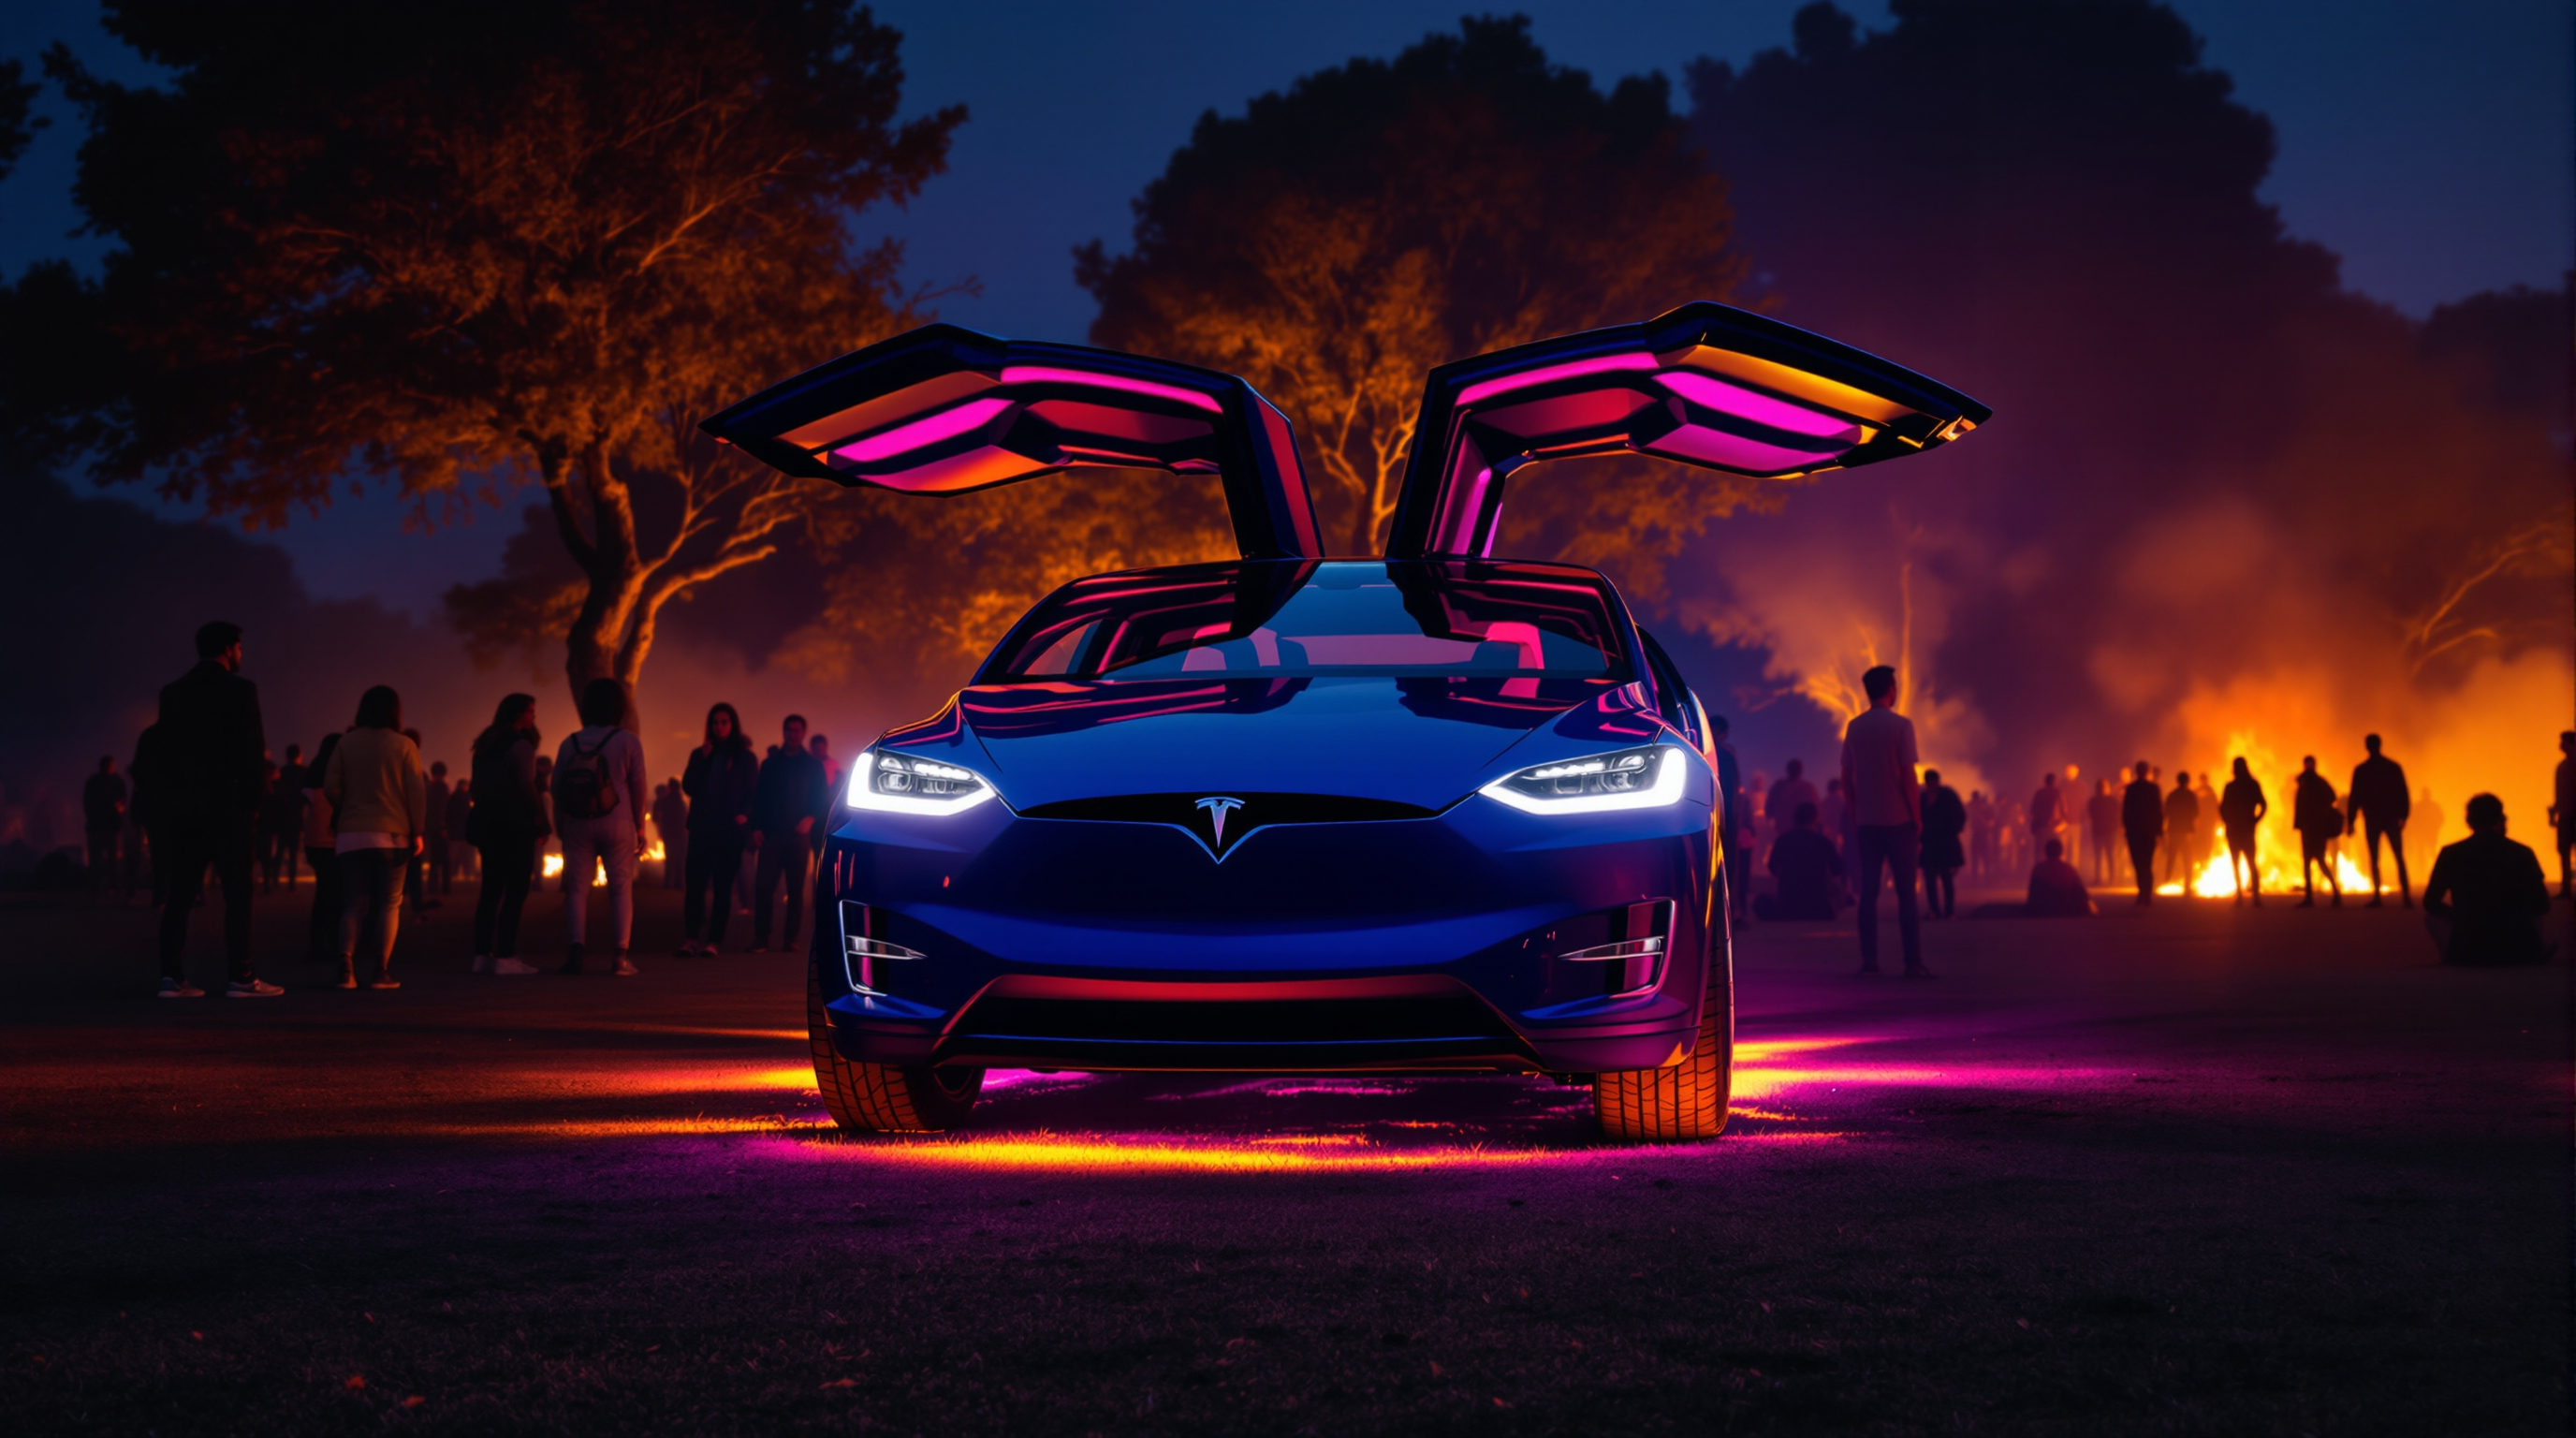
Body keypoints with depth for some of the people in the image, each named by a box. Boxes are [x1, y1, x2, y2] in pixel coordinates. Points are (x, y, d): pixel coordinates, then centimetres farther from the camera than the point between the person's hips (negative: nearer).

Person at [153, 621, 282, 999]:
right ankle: (241, 978, -5)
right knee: (237, 893, -2)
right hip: (226, 804, -5)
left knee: (180, 893, 6)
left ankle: (172, 977, 1)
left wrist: (168, 799, 13)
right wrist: (254, 800, -3)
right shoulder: (240, 690, -7)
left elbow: (163, 751, 10)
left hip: (181, 805, 5)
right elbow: (253, 751, -11)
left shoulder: (172, 692, 10)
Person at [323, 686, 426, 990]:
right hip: (392, 835, -2)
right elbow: (416, 791, -4)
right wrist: (417, 831, 2)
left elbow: (331, 787, 0)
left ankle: (346, 965, -11)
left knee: (354, 904, 6)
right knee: (389, 904, 6)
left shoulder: (346, 743, 3)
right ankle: (380, 971, -1)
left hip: (351, 835, 2)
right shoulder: (404, 745, -2)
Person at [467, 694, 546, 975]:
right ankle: (505, 957, -11)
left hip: (485, 823, 8)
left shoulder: (485, 746, 14)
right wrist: (540, 820, -7)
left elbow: (475, 787, 14)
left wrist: (483, 811, 17)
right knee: (516, 891, -6)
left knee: (490, 890, 10)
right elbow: (526, 787, -15)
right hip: (515, 825, -8)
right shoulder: (520, 745, -10)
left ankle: (482, 955, 8)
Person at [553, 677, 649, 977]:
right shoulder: (628, 742, -4)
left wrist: (560, 827, 12)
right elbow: (638, 786, -2)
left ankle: (574, 953, -5)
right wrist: (640, 826, 7)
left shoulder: (570, 743, 3)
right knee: (621, 888, 2)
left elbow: (557, 787, 4)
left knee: (577, 888, 5)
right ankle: (620, 955, -5)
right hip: (618, 825, -2)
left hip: (578, 826, 2)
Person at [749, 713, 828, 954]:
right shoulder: (770, 764, 13)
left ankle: (792, 938, 4)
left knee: (796, 888, 0)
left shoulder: (812, 766, 10)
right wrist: (756, 828, -2)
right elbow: (759, 798, 10)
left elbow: (821, 799, 6)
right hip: (771, 833, 0)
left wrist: (810, 818, -13)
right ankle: (760, 938, -7)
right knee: (763, 886, -9)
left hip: (798, 834, 0)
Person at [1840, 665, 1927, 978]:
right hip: (1898, 820, -4)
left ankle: (1869, 959, 3)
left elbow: (1847, 779, 7)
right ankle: (1913, 962, -6)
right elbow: (1908, 777, -10)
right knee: (1906, 892, -2)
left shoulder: (1854, 727, 5)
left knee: (1868, 891, 6)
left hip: (1866, 822, 4)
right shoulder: (1900, 725, -8)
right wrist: (1917, 818, -3)